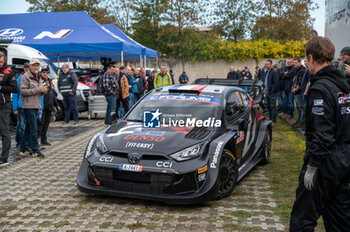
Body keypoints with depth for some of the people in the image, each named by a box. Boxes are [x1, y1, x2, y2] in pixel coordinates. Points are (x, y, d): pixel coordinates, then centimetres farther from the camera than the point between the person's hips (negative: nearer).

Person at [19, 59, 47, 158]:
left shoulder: (38, 77, 19)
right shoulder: (25, 77, -8)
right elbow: (23, 91, -17)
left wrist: (44, 90, 2)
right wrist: (38, 90, -20)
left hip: (36, 106, 9)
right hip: (28, 106, -9)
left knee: (28, 128, 13)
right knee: (33, 128, -9)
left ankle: (23, 149, 20)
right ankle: (35, 150, -4)